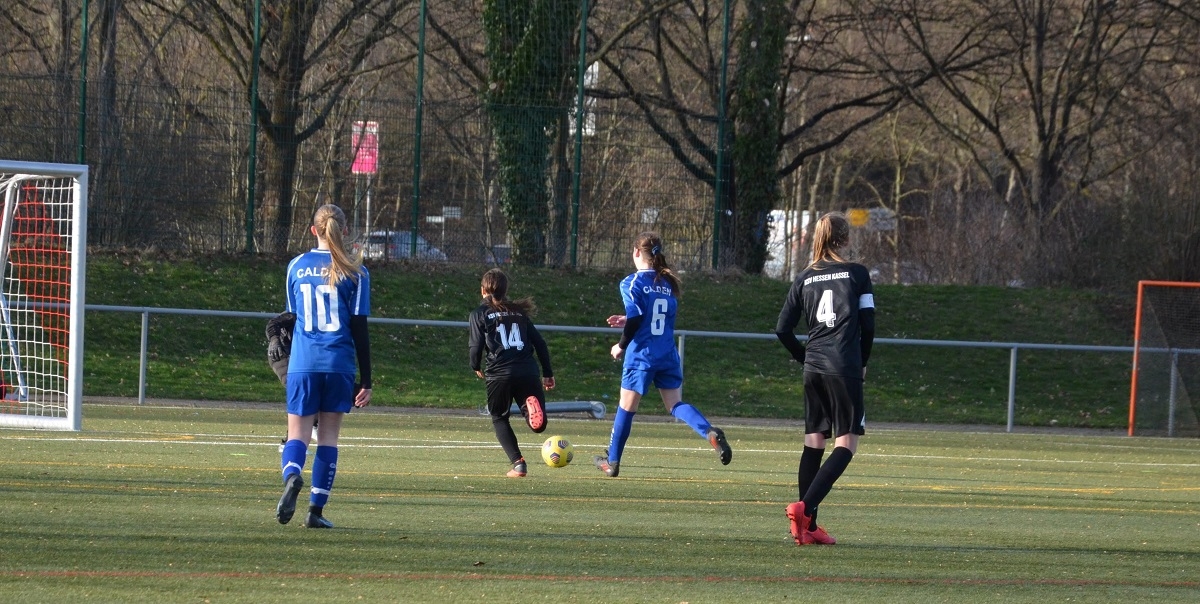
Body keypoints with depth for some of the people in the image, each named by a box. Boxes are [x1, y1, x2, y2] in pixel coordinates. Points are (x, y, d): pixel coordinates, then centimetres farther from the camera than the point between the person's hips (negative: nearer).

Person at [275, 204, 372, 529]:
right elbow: (359, 329, -3)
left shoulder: (297, 266, 5)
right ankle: (316, 510, 6)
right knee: (328, 435, 8)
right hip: (339, 364, -1)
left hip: (302, 364, 1)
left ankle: (292, 477, -32)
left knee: (298, 433, 1)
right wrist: (366, 381, 0)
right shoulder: (355, 272, -2)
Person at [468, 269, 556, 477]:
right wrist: (548, 373, 20)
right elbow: (539, 343, 16)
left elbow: (475, 346, -1)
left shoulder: (480, 314, 7)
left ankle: (518, 463, 0)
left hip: (500, 374, -2)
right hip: (528, 372, 3)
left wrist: (476, 366, 20)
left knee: (499, 419, 19)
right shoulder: (519, 312, 19)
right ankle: (532, 405, -29)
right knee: (538, 426, 8)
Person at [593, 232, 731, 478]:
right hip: (668, 356, 5)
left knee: (626, 407, 7)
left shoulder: (632, 283, -8)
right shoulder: (668, 283, 11)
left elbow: (636, 319, -18)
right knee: (676, 404, 7)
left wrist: (621, 345, -3)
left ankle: (612, 461, 19)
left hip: (641, 356, -5)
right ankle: (710, 432, -20)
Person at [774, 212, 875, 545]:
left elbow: (783, 329, 8)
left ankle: (808, 527, 7)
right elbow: (868, 326, -1)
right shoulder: (857, 274, -1)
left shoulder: (805, 278, 9)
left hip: (814, 368, 5)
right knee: (846, 444, -2)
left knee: (813, 444, 10)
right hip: (845, 368, -5)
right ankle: (804, 506, -20)